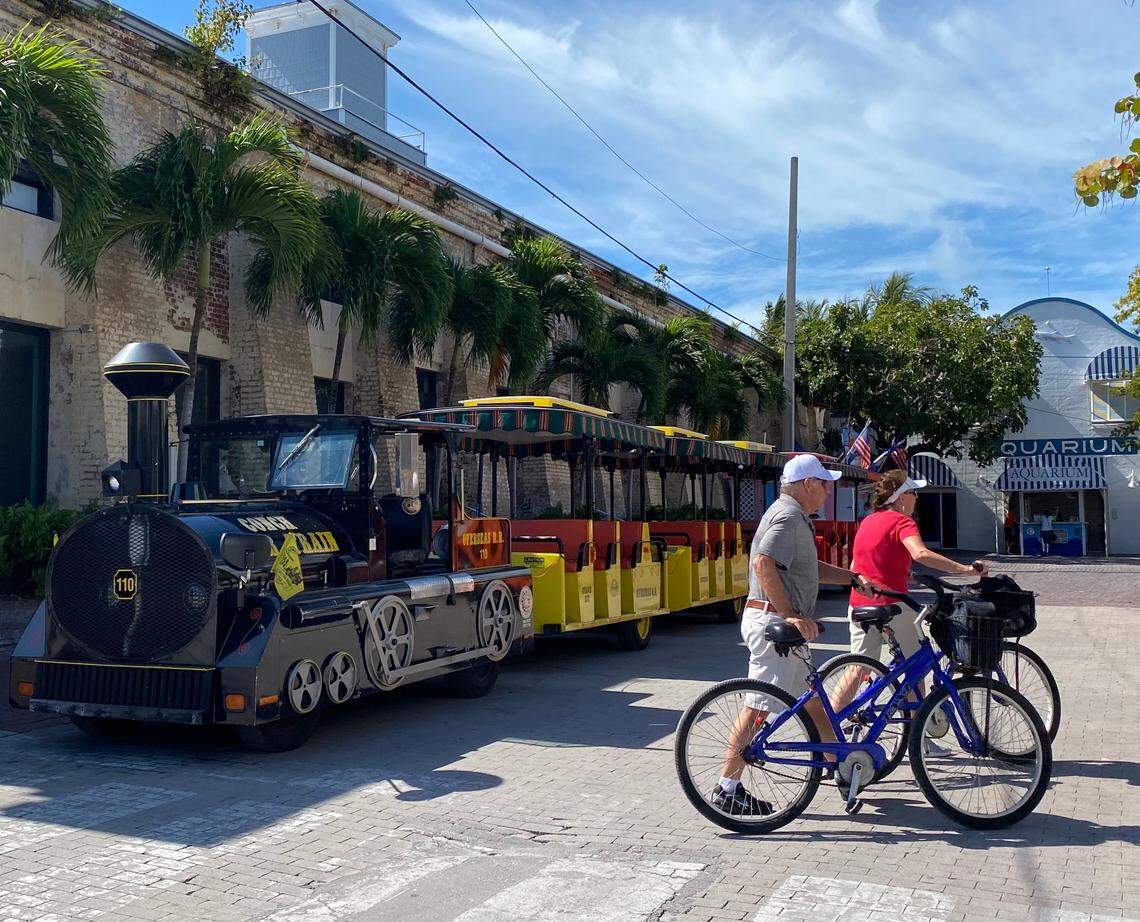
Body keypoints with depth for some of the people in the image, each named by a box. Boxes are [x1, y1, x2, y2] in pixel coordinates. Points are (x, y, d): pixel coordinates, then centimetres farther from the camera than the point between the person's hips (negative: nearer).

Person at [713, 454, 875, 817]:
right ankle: (727, 790, -3)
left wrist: (854, 579, 21)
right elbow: (763, 564, -28)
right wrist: (790, 615, -27)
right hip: (772, 622, -11)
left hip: (782, 624, 11)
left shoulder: (794, 515, 20)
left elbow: (811, 568, 28)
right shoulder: (788, 516, -14)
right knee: (757, 706, -8)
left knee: (811, 700, 19)